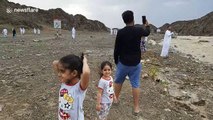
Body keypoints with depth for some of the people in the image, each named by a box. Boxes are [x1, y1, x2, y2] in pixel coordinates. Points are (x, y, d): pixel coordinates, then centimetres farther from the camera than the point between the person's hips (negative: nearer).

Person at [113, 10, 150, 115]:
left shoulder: (120, 32, -11)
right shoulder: (139, 30, -7)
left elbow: (116, 49, -7)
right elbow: (147, 32, 18)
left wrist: (116, 61, 7)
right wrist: (147, 26, 40)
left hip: (123, 62, 0)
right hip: (135, 63, 1)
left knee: (118, 81, 19)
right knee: (135, 84, 6)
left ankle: (115, 99, 36)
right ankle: (136, 107, 13)